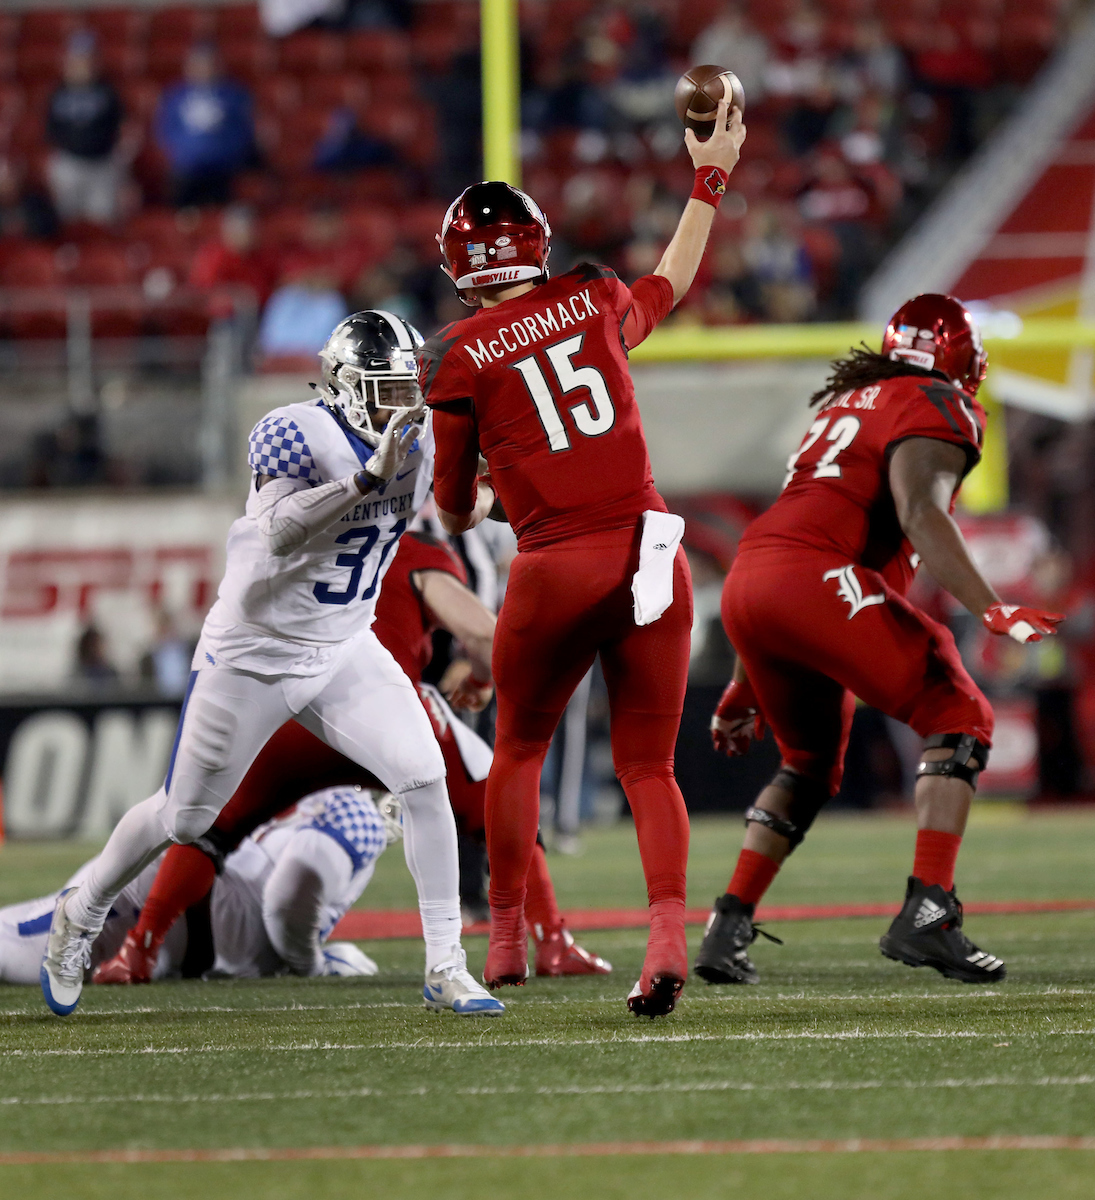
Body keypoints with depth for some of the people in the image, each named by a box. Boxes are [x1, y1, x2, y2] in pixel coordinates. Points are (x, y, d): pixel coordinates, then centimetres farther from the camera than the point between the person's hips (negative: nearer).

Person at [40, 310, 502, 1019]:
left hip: (345, 651, 5)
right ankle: (82, 914, 35)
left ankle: (446, 966, -7)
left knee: (425, 779, -14)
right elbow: (281, 534, -36)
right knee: (183, 818, 8)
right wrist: (369, 477, -42)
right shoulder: (301, 435, -22)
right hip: (253, 655, -5)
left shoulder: (417, 439, -1)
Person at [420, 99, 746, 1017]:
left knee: (519, 749, 20)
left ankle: (507, 940, 23)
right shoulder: (596, 301, 7)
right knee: (649, 765, 6)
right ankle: (669, 931, -15)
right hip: (647, 552, 2)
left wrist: (462, 512, 32)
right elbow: (670, 287, 31)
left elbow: (453, 509, 8)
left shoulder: (457, 358, -1)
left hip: (555, 568, -2)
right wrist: (710, 182, 43)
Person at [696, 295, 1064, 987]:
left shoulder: (845, 404, 31)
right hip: (815, 580, -8)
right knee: (960, 719, -1)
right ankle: (927, 914, -14)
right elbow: (921, 515, -14)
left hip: (745, 589, 8)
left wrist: (748, 686, 34)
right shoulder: (936, 407, 5)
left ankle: (727, 930, 19)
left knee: (812, 763, 26)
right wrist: (991, 611, -21)